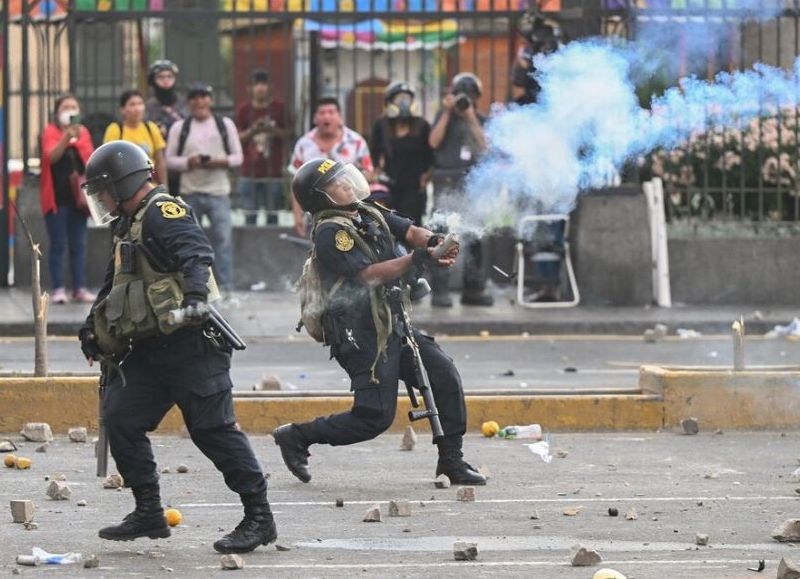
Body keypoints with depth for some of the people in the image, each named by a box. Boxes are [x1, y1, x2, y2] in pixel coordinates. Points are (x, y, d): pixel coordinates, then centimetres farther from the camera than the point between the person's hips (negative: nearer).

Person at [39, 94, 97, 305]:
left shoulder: (83, 132, 12)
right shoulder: (50, 131, -1)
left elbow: (91, 160, 16)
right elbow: (51, 156, -18)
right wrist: (66, 137, -31)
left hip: (78, 196, 4)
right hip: (57, 197, -4)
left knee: (78, 245, 5)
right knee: (58, 244, -4)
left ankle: (80, 288, 8)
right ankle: (58, 289, -2)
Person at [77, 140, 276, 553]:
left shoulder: (163, 213, -9)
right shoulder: (132, 225, 22)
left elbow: (196, 254, -26)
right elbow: (114, 287, 34)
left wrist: (195, 295, -41)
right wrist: (92, 329, 33)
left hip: (189, 344, -10)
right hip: (150, 348, 10)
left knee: (213, 428, -9)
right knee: (120, 418, 4)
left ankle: (259, 517, -5)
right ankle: (149, 513, 10)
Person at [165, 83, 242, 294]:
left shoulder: (225, 124, 7)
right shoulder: (179, 128, 6)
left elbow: (238, 156, 7)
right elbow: (169, 160, 4)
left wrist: (220, 162, -13)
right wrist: (189, 162, -14)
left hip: (218, 191, -1)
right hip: (190, 193, 1)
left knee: (223, 238, -9)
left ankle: (226, 286, -8)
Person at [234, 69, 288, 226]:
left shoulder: (278, 108, 4)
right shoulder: (244, 110, 5)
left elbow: (287, 134, 7)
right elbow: (236, 138, 4)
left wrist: (274, 130, -12)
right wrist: (252, 131, -13)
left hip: (273, 171, 0)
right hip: (250, 171, 0)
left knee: (272, 215, 1)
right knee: (250, 215, 1)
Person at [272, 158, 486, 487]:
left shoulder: (368, 213, 13)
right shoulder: (331, 232, -14)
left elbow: (409, 231, 3)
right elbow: (369, 274, -22)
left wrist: (434, 241, -20)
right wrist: (417, 259, -31)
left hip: (390, 326, 9)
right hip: (361, 335, -9)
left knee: (444, 374, -2)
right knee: (375, 417, -9)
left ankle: (451, 461, 6)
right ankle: (296, 437, 6)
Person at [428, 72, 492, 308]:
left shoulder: (481, 121, 14)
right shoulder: (445, 116, 6)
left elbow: (485, 146, -2)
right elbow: (434, 141, -8)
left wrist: (471, 118, -8)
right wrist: (447, 112, -11)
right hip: (448, 182, -4)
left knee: (475, 238, 7)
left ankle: (473, 289, 14)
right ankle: (439, 290, -13)